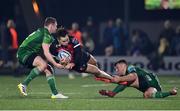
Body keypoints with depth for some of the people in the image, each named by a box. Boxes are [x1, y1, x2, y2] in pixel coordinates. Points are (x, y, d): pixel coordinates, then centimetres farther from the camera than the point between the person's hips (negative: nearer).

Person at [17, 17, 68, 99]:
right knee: (43, 64, -31)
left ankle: (55, 93, 4)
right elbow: (46, 53, -21)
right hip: (24, 53, -10)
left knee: (48, 69, 3)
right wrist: (56, 64, -16)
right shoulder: (46, 34, -14)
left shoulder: (42, 32, 17)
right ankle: (23, 84, -25)